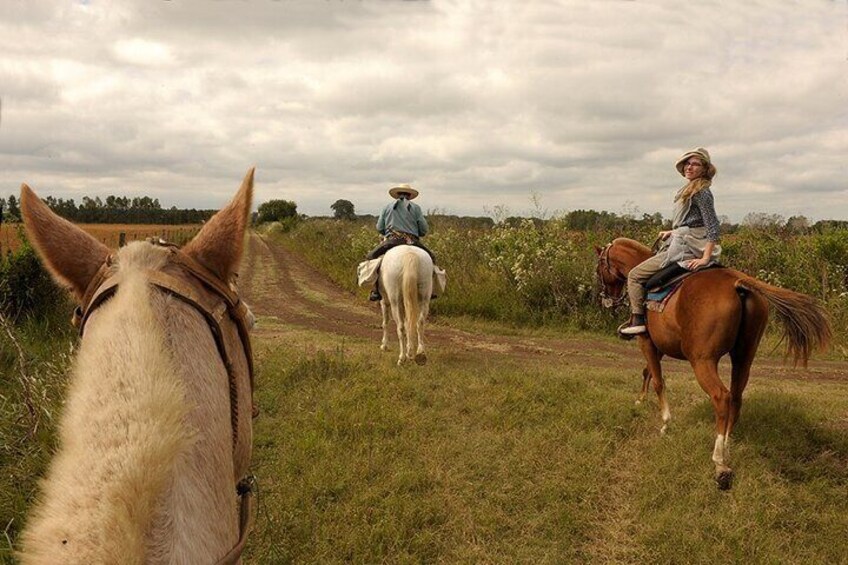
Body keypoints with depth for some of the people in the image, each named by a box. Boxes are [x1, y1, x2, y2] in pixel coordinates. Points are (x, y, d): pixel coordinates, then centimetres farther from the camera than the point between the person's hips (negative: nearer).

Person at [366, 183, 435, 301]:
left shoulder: (388, 207, 14)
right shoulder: (415, 207, 10)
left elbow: (379, 228, 11)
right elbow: (424, 229, 5)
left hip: (391, 240, 0)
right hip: (412, 242, 0)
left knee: (372, 257, 16)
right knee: (430, 257, 21)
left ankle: (376, 291, 1)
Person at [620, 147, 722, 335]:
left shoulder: (701, 192, -15)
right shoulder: (691, 189, 14)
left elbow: (712, 226, -22)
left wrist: (705, 258, -26)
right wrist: (672, 232, 18)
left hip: (685, 249, -11)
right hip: (683, 244, 11)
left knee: (635, 275, -7)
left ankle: (637, 321, -4)